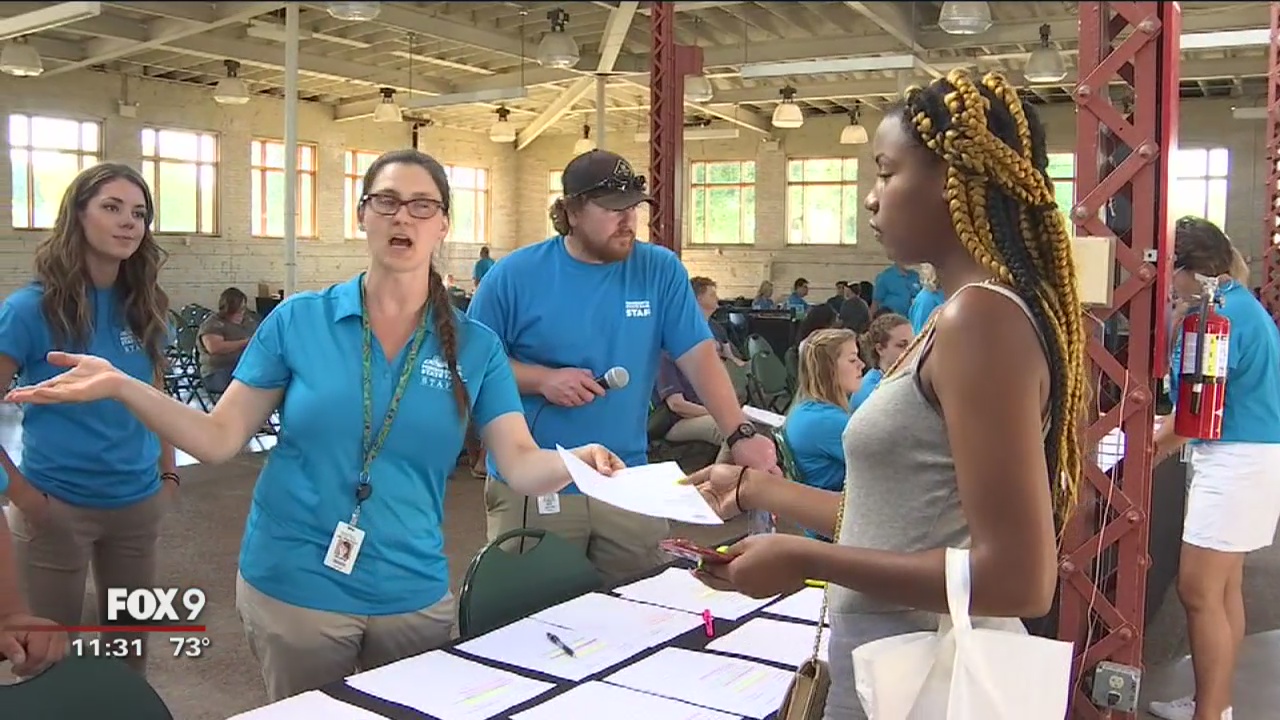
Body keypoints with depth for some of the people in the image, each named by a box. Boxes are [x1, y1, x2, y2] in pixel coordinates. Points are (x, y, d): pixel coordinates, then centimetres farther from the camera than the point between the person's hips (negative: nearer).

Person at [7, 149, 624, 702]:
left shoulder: (475, 346, -3)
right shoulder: (298, 320, -5)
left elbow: (520, 464, -9)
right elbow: (219, 439, -5)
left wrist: (575, 461, -30)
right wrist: (122, 386, -18)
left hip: (413, 596, 2)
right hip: (293, 590, -1)